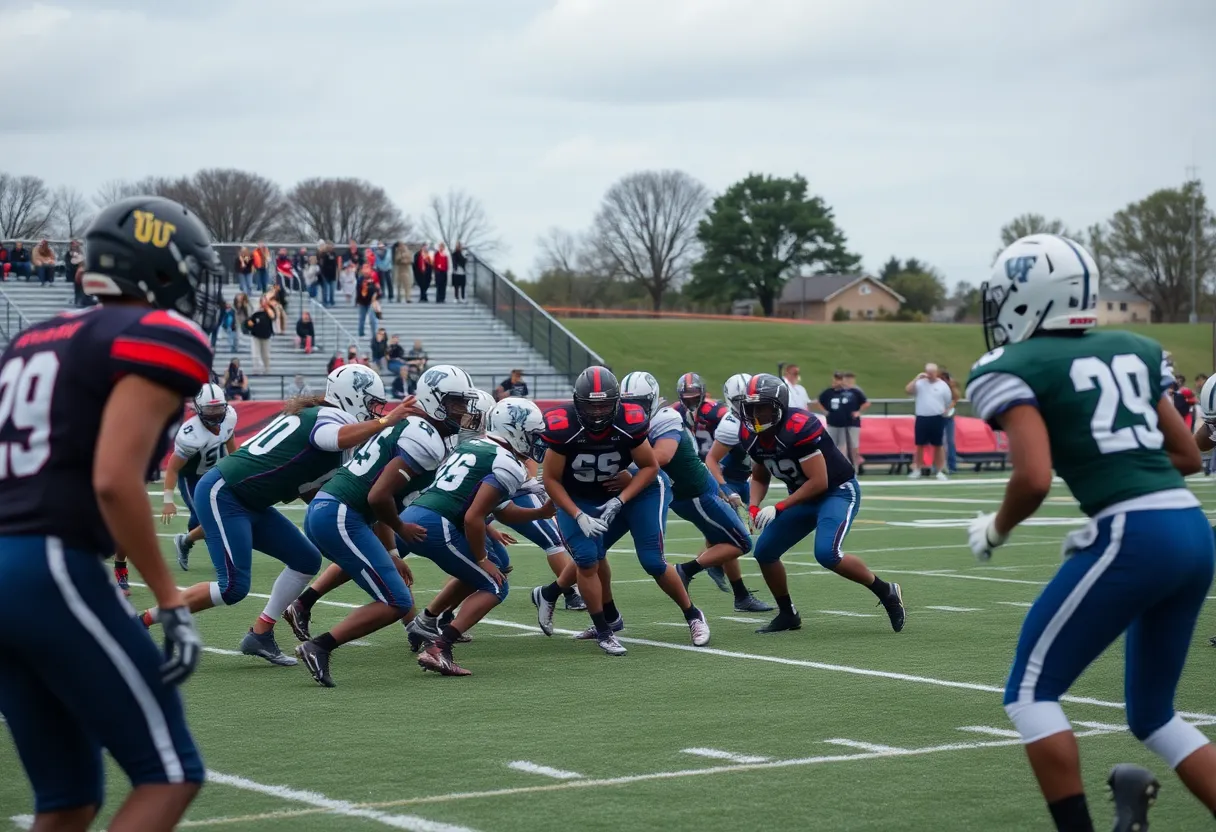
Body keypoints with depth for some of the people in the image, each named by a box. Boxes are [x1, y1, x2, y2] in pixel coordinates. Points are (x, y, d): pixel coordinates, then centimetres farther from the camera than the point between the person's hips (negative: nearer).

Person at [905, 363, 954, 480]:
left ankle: (939, 471, 11)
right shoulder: (920, 383, 3)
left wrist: (946, 411, 3)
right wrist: (917, 378, -13)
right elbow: (907, 390, -12)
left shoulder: (943, 385, 2)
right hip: (922, 418, 1)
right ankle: (917, 470, 14)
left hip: (937, 419, -1)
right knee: (920, 445, 7)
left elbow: (950, 402, 9)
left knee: (938, 446, 5)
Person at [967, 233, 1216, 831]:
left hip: (1134, 538, -8)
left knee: (1031, 694, 6)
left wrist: (995, 530, 4)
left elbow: (1034, 478, -14)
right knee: (1152, 715, 20)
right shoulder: (1132, 350, 19)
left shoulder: (1014, 369, -1)